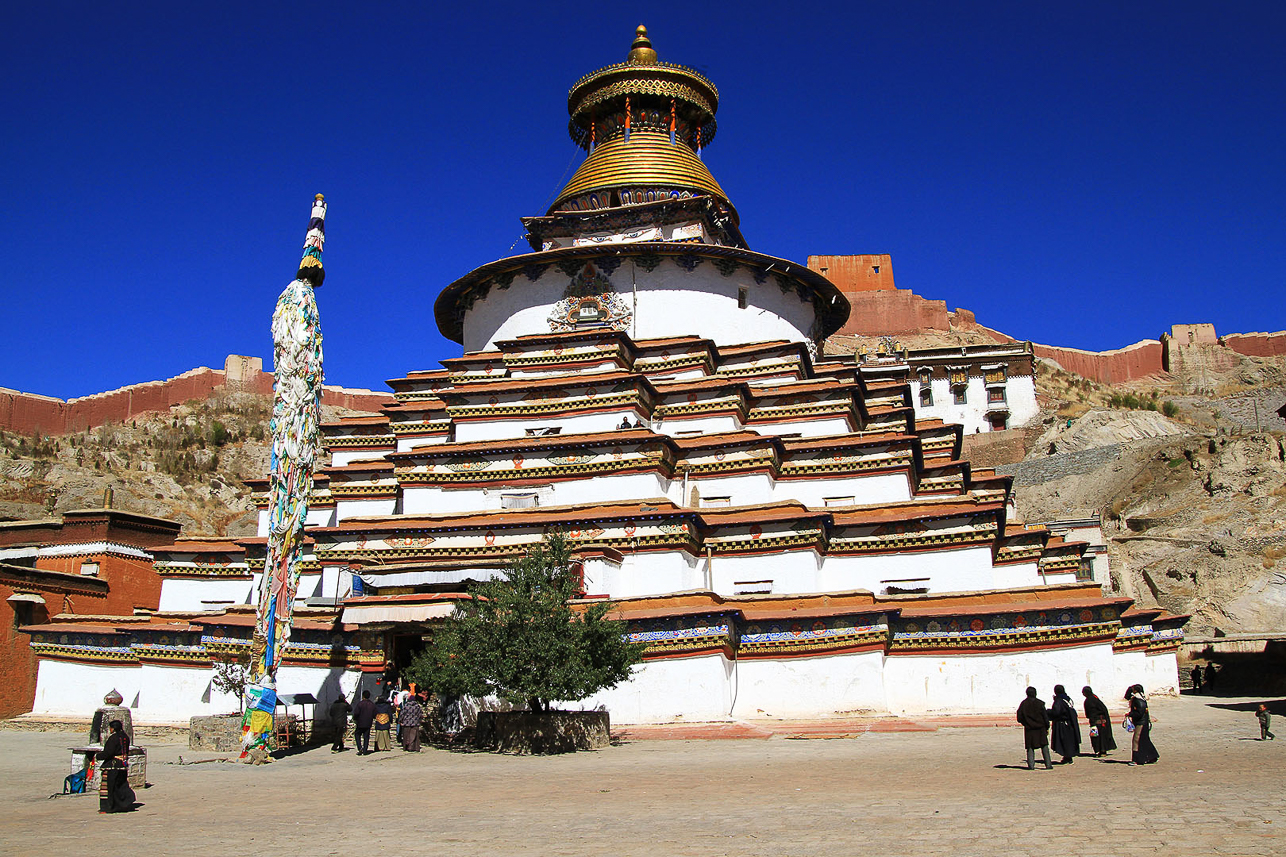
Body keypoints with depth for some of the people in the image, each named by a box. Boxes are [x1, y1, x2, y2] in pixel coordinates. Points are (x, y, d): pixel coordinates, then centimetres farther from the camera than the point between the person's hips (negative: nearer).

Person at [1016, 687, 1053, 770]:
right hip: (1040, 728, -1)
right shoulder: (1039, 703, -7)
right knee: (1044, 746, 7)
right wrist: (1047, 727, 4)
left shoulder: (1023, 704, -2)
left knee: (1030, 747, 7)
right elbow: (1045, 716, -6)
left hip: (1029, 729, 1)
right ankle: (1048, 764, 5)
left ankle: (1031, 765, 0)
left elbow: (1019, 718, 0)